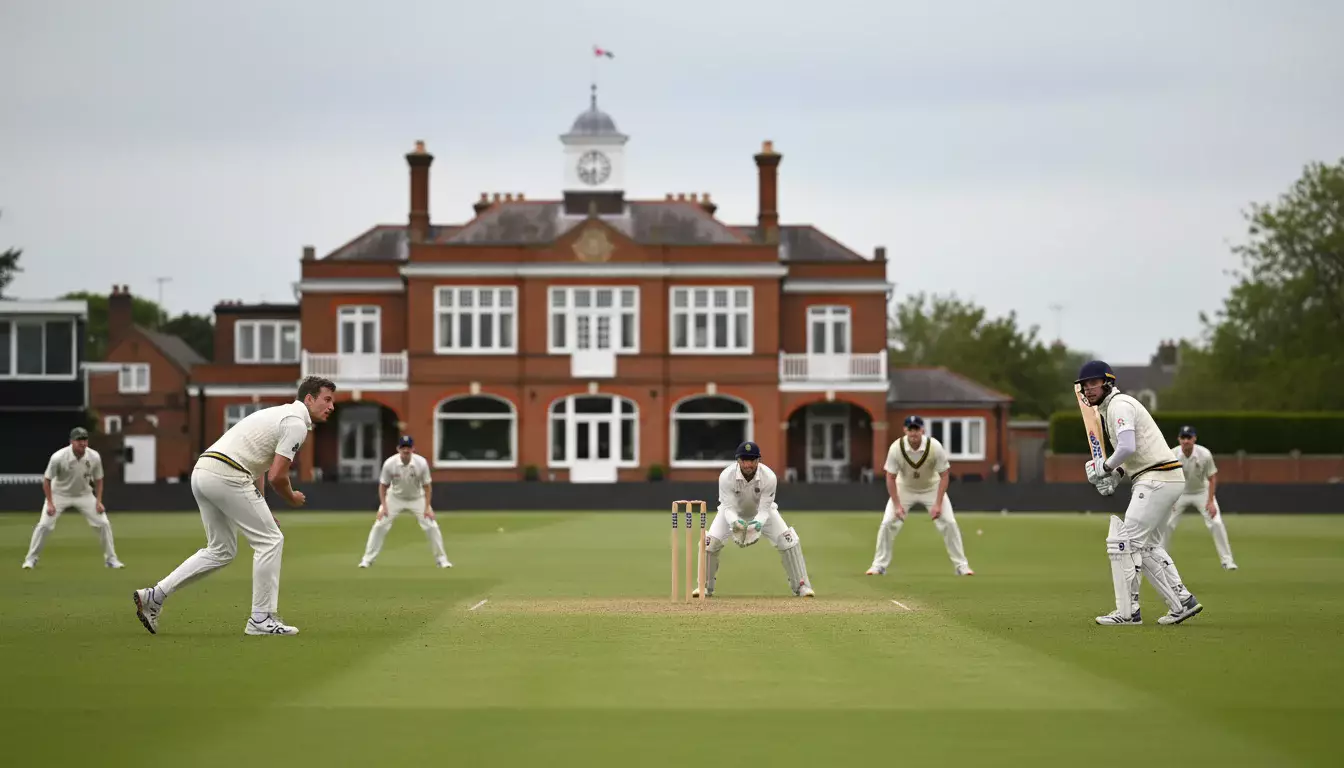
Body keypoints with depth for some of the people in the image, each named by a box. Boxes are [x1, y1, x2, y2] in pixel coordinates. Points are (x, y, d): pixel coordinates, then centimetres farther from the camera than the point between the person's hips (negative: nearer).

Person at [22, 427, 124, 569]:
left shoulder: (94, 457, -18)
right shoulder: (58, 457, -27)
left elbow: (98, 480, -1)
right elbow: (47, 480, -16)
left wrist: (98, 501, -10)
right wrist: (50, 503, -19)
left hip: (84, 494, 3)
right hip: (60, 494, -3)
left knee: (104, 523, -6)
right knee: (44, 524, -13)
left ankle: (111, 559, 8)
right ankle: (31, 559, 4)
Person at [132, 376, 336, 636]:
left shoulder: (279, 414, 26)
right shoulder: (296, 424, -6)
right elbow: (277, 476, -11)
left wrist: (262, 511, 26)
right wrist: (292, 499, 10)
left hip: (201, 472, 10)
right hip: (226, 475, -10)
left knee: (221, 551, 18)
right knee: (270, 540, 0)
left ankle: (154, 595, 12)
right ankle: (261, 619, 2)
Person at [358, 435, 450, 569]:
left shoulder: (421, 463, -24)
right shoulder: (389, 463, -24)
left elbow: (427, 486, -12)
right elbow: (383, 486, -10)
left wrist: (427, 507, -17)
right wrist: (383, 507, -16)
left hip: (417, 498, 0)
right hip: (395, 498, 0)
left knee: (431, 526, -9)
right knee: (380, 525, -10)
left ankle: (441, 559, 6)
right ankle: (367, 559, 2)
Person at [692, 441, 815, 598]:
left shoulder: (769, 477, -33)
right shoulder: (726, 476, -34)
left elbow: (764, 510, -29)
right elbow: (728, 508, -32)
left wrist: (758, 524, -51)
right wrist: (734, 523, -54)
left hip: (761, 513, 0)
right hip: (734, 513, 0)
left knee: (789, 540, -17)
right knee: (710, 542, -18)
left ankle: (801, 585, -4)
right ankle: (704, 587, 3)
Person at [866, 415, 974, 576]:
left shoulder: (935, 447, -28)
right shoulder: (896, 448, -27)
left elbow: (944, 475, -18)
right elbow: (890, 478, -16)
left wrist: (938, 504, -24)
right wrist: (897, 505, -21)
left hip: (931, 488, 0)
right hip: (904, 488, 0)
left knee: (949, 523, -11)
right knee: (887, 523, -11)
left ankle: (961, 565, 1)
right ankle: (879, 566, 3)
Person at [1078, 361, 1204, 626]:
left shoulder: (1119, 405, -11)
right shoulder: (1108, 409, 21)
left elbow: (1128, 447, -25)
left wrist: (1104, 468, -9)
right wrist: (1116, 475, 11)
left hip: (1157, 479, -11)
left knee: (1123, 541, -10)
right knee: (1146, 546, 16)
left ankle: (1127, 611, -10)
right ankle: (1182, 602, 15)